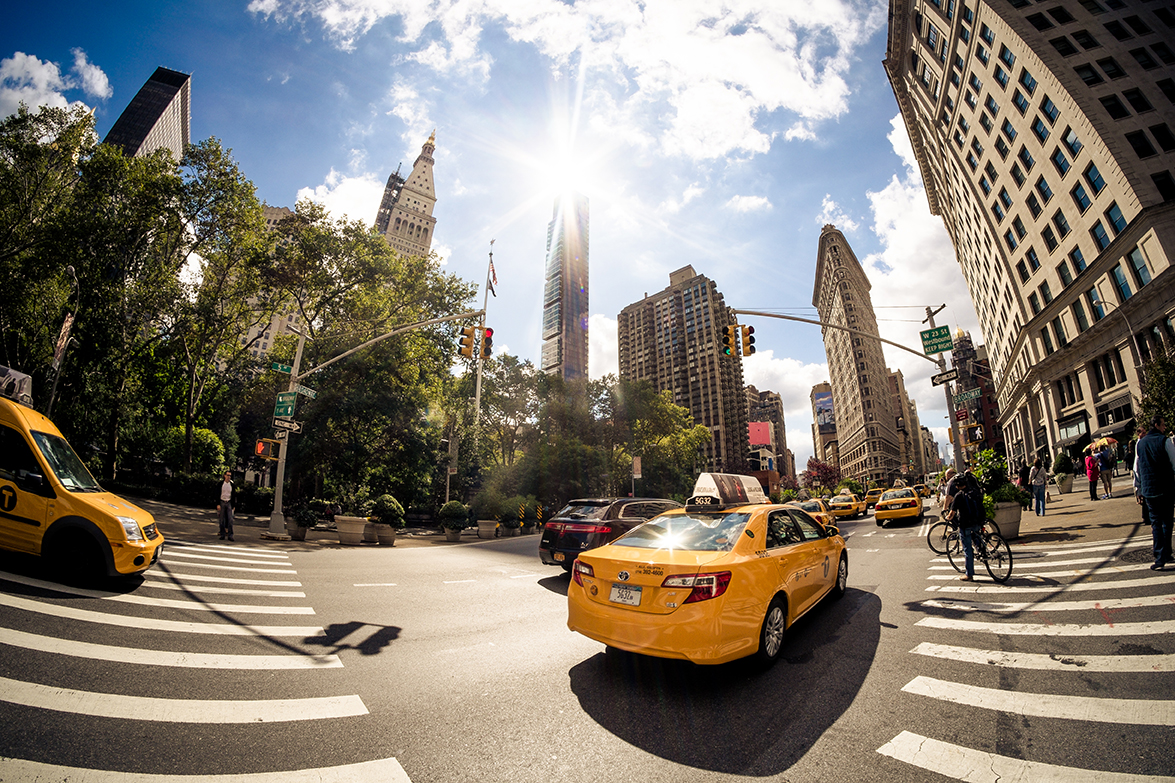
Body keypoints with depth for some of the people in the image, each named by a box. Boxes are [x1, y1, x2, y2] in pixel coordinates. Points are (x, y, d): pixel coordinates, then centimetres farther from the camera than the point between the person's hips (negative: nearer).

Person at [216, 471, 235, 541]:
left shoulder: (232, 485, 4)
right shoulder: (221, 484, -1)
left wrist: (233, 505, 5)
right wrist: (218, 504, -8)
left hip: (229, 503, 1)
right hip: (222, 502, -1)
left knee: (230, 519, -6)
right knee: (222, 520, 4)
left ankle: (230, 535, -4)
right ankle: (222, 535, 13)